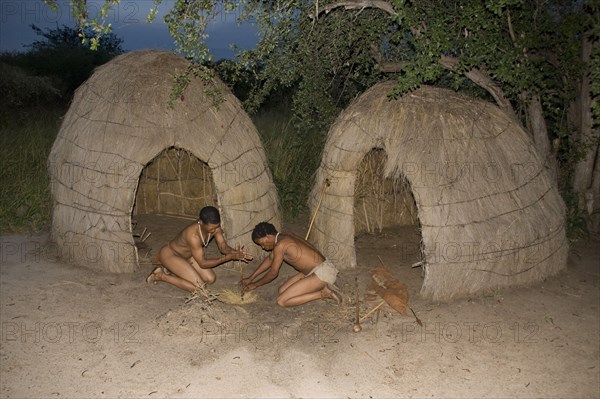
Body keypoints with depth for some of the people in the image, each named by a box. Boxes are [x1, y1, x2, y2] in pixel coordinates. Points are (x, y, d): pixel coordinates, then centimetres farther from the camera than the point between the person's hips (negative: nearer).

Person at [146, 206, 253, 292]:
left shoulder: (214, 227, -18)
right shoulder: (193, 235, -39)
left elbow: (223, 246, -10)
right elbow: (202, 263, -31)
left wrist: (235, 253, -31)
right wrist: (227, 257, -34)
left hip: (187, 255, 8)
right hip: (170, 254, -8)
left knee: (211, 279, 1)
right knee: (198, 286, -17)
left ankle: (171, 270, 13)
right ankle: (161, 275, -2)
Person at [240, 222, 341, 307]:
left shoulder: (280, 246, -17)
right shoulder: (282, 237, 11)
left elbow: (273, 273, -6)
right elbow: (269, 259, 26)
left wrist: (255, 285, 11)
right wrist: (250, 278, 29)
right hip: (318, 270, 10)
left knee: (282, 301, -12)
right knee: (282, 290, 13)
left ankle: (323, 293, -8)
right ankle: (323, 287, 10)